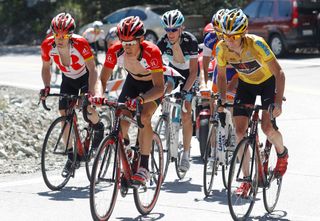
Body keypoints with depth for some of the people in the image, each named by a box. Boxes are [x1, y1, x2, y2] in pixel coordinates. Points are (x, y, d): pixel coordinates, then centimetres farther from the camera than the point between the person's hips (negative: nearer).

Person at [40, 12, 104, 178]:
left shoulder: (80, 44, -35)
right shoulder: (47, 46, -25)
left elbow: (92, 69, -27)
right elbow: (46, 68, -7)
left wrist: (90, 91, -39)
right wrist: (46, 87, -22)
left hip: (85, 77, -3)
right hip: (68, 79, 3)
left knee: (87, 108, -26)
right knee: (64, 114, -9)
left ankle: (98, 127, 10)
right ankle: (70, 156, 0)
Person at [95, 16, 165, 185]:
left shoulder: (151, 53, -38)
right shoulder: (115, 51, -27)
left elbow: (159, 87, -41)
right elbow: (102, 79, -21)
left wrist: (141, 99, -59)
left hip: (153, 84, -4)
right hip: (133, 81, 4)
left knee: (144, 117, -28)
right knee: (121, 121, -16)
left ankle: (144, 168, -22)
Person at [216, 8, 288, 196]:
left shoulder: (256, 44, -35)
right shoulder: (221, 48, -22)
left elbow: (279, 73, -31)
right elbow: (221, 76, -4)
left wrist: (278, 102, -39)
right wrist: (222, 100, -16)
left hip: (268, 81, -4)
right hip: (246, 84, 4)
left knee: (267, 127, -17)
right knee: (240, 131, -8)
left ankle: (282, 154, 16)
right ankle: (247, 179, 2)